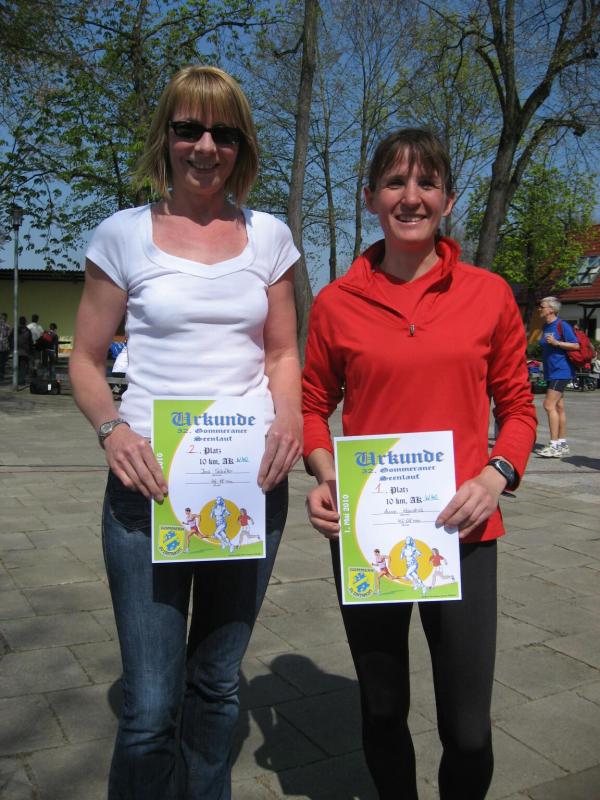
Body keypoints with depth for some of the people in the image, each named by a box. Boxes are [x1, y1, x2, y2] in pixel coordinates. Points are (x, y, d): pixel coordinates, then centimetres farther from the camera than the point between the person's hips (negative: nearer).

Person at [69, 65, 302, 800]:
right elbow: (85, 360, 4)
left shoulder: (268, 236, 7)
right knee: (151, 706, -2)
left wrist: (288, 417, -8)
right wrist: (112, 429, -15)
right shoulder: (125, 235, 1)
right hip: (150, 482, -2)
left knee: (217, 683, 17)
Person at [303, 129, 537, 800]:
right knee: (382, 711, 18)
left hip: (461, 533, 0)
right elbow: (314, 404, 10)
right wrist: (325, 473, -7)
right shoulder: (336, 303, 0)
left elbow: (517, 407, 6)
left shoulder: (489, 295, 0)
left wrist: (496, 476, -11)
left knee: (467, 732, 4)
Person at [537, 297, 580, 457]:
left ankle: (554, 445, -16)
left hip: (561, 371, -9)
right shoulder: (545, 327, 14)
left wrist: (556, 343, -21)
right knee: (559, 407, 11)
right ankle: (562, 445, 16)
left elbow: (576, 345, -13)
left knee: (549, 405, -16)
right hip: (551, 372, 9)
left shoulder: (562, 325, -11)